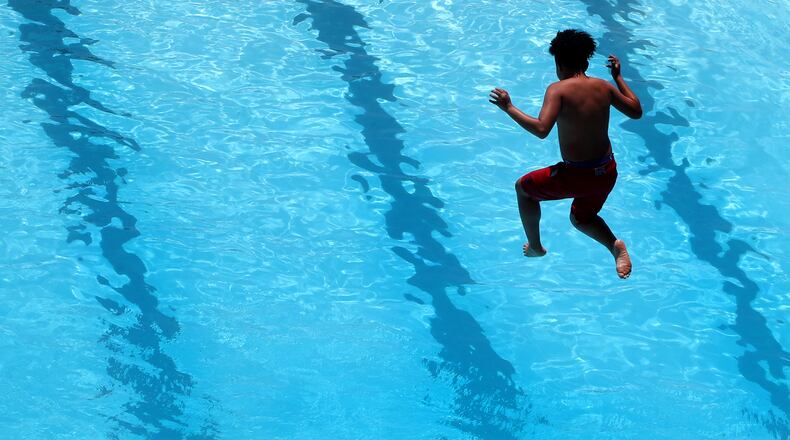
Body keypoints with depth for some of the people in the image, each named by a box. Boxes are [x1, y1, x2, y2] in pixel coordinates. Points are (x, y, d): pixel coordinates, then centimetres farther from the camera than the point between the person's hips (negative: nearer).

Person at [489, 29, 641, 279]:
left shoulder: (558, 90, -15)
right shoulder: (603, 87, 2)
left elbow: (541, 130, -28)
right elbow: (636, 111, 16)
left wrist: (509, 108, -16)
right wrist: (618, 76, 26)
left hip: (577, 175, -6)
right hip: (608, 172, 6)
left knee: (524, 188, 22)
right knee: (581, 219, 32)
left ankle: (535, 247, 34)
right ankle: (614, 244, 3)